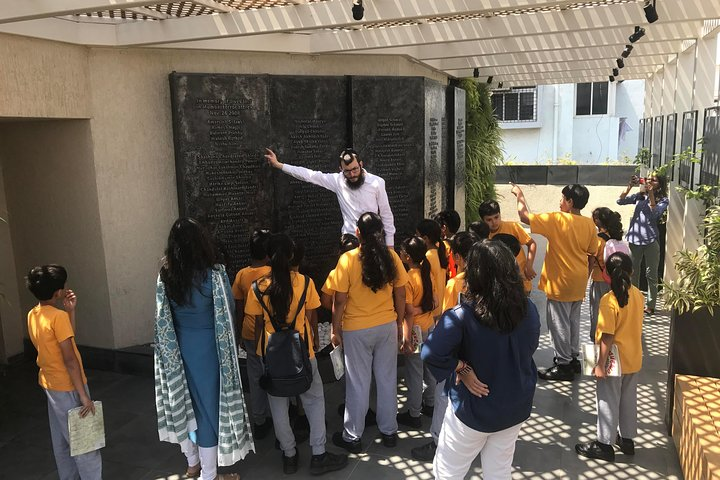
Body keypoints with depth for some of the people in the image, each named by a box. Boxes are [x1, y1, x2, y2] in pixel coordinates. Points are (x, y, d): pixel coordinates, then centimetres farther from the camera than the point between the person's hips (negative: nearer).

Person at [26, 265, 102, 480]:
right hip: (67, 387, -9)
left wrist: (71, 310, 2)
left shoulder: (32, 315, 2)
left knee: (61, 441, 20)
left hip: (50, 384, 9)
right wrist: (84, 395, -21)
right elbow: (69, 359, -25)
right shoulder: (58, 316, -24)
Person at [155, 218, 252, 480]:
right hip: (207, 347, -5)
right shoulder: (213, 274, -19)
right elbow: (228, 309, -8)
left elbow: (164, 318, 3)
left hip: (178, 348, 5)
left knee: (184, 401, 21)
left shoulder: (165, 275, -5)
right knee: (209, 404, 8)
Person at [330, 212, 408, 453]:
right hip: (387, 326, 3)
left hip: (356, 330, -3)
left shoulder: (348, 259, -16)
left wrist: (335, 330, 0)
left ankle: (352, 437, 23)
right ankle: (389, 431, 29)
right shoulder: (391, 257, -7)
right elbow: (400, 295, 0)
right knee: (387, 380, 16)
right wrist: (400, 325, 13)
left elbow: (340, 301, -13)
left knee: (358, 384, 8)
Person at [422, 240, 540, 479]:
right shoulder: (529, 309, -9)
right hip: (516, 408, 5)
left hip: (472, 410, -5)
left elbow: (431, 353, -39)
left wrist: (462, 369, -24)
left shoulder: (463, 316, -26)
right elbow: (529, 349, 7)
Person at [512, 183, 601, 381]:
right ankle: (573, 358, 30)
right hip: (578, 282, 7)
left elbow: (524, 216, -16)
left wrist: (520, 195, -3)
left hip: (561, 281, -7)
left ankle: (563, 365, 10)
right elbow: (593, 251, 7)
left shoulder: (557, 220, -19)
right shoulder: (589, 224, 0)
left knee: (559, 323, 3)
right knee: (573, 321, 18)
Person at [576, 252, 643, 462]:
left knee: (608, 401, 6)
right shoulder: (637, 295, -3)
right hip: (634, 359, 7)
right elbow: (634, 324, 9)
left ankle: (605, 444, 17)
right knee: (629, 400, 20)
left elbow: (607, 337, -23)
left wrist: (600, 364, -17)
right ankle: (627, 439, 34)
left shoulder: (609, 300, -23)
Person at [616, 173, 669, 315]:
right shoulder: (639, 196, 10)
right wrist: (630, 186, -8)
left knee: (651, 274, 2)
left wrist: (651, 194, -17)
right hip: (634, 238, 4)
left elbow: (654, 213, -16)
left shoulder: (663, 200, 1)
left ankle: (650, 305, 9)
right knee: (632, 272, 11)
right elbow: (620, 201, 2)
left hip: (650, 240, -3)